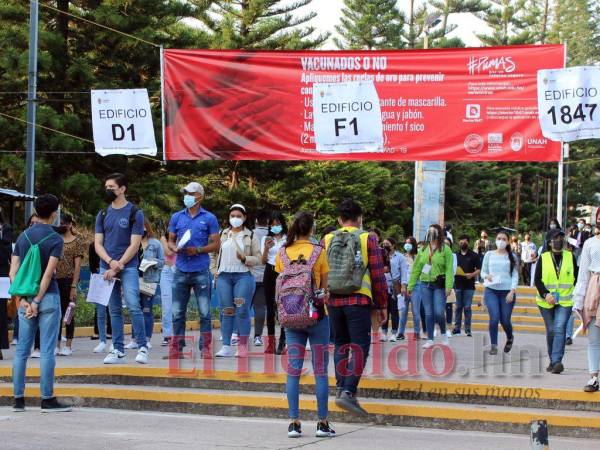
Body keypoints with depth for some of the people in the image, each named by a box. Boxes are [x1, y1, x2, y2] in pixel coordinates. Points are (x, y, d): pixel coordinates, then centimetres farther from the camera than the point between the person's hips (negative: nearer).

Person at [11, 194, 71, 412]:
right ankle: (47, 399, 1)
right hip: (48, 297, -5)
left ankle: (18, 399, 9)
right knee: (47, 350, -1)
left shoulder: (23, 236, 7)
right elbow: (48, 273, -15)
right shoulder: (55, 239, -7)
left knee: (22, 350, 8)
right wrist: (37, 301, -13)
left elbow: (13, 272, 1)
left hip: (26, 298, 5)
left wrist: (23, 299, -3)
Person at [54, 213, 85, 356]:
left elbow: (77, 265, -5)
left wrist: (74, 286, -12)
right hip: (54, 279, 4)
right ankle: (57, 345, 10)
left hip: (68, 279, -4)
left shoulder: (77, 241, 0)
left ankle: (68, 346, 7)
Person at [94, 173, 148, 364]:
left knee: (133, 306, -16)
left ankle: (142, 348, -11)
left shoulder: (135, 213, -1)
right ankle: (118, 351, 9)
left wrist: (118, 266, -12)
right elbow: (98, 244, 8)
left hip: (128, 267, -4)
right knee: (114, 311, 6)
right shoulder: (103, 215, 12)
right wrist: (111, 262, -11)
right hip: (107, 267, 5)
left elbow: (134, 244, -6)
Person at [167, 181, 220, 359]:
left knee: (205, 312, -1)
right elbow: (170, 241, 16)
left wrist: (198, 250, -13)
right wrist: (175, 248, -7)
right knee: (178, 312, 5)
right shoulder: (177, 217, 11)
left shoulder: (209, 218, 3)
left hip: (201, 271, -3)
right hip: (181, 270, 3)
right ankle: (176, 349, 11)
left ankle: (205, 348, 4)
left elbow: (216, 244, 1)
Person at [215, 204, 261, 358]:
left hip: (243, 276, -3)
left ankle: (243, 346, -2)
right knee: (226, 312, 2)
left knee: (242, 311, -7)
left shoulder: (251, 236, 4)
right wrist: (216, 271, 10)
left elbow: (258, 258, 3)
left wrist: (245, 258, -14)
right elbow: (216, 252, 20)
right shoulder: (223, 234, 14)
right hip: (224, 276, 3)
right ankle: (226, 346, 4)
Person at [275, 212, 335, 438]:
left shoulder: (282, 253, 2)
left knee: (293, 370, 4)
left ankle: (294, 422, 2)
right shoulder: (318, 251, -6)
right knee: (320, 370, 2)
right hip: (316, 314, -3)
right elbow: (324, 287, -3)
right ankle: (322, 423, 2)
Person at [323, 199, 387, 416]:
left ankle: (340, 387, 15)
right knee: (360, 347, -3)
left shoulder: (327, 240, 8)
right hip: (359, 300, -4)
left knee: (340, 344, 19)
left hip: (333, 300, 4)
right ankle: (348, 392, -16)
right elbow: (377, 275, -2)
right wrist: (382, 305, 5)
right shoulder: (367, 239, 0)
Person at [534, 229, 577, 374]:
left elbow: (576, 278, 11)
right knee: (551, 331, 9)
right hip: (546, 302, 1)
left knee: (559, 329, -18)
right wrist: (545, 294, -15)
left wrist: (576, 295, 1)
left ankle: (557, 361, -25)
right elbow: (537, 280, -1)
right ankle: (553, 361, 23)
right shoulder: (543, 258, 1)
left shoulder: (570, 257, 4)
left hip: (565, 301, -1)